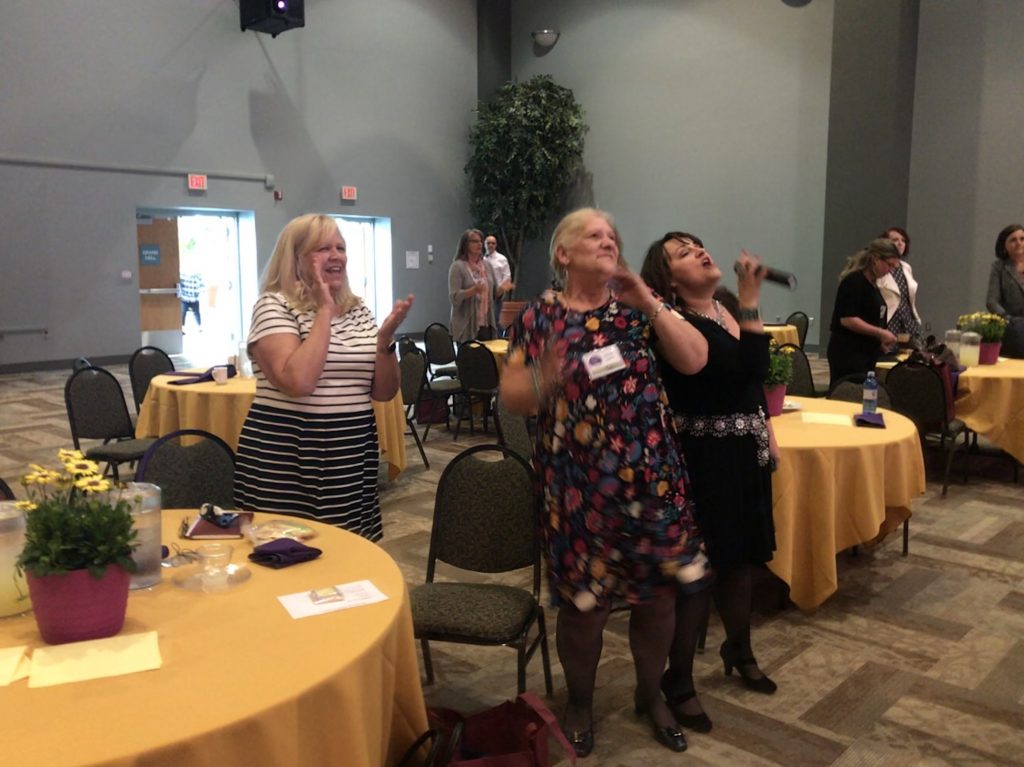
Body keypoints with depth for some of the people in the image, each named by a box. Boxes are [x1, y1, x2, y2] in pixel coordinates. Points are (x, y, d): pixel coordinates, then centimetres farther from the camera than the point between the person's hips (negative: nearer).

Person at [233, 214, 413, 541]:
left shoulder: (358, 309, 9)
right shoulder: (274, 305, -8)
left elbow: (383, 392, 7)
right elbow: (297, 382, -25)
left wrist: (386, 337, -9)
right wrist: (324, 312, -18)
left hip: (353, 459, 6)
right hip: (286, 463, -5)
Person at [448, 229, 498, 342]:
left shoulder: (487, 265, 12)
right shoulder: (457, 266, -5)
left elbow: (495, 293, 18)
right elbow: (454, 296, -14)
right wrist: (474, 290, -28)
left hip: (486, 325, 5)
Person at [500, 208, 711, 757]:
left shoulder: (636, 307, 4)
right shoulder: (538, 318, -1)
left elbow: (695, 360, -6)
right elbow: (511, 396, -3)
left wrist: (650, 304, -15)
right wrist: (543, 380, -25)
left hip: (651, 476, 3)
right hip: (579, 483, -2)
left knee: (659, 593, 11)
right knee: (584, 601, 6)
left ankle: (650, 695, 37)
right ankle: (579, 702, 33)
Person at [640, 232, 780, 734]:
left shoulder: (727, 310, 8)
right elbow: (749, 368, -27)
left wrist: (766, 430, 16)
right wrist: (751, 301, -24)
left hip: (743, 451, 8)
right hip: (706, 459, -8)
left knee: (740, 557, 21)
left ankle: (739, 650, 43)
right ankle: (678, 681, 15)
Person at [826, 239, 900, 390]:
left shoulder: (871, 284, 15)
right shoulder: (854, 281, -13)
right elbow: (847, 319, -21)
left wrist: (880, 340, 14)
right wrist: (880, 333, -18)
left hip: (866, 353, 9)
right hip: (848, 354, -9)